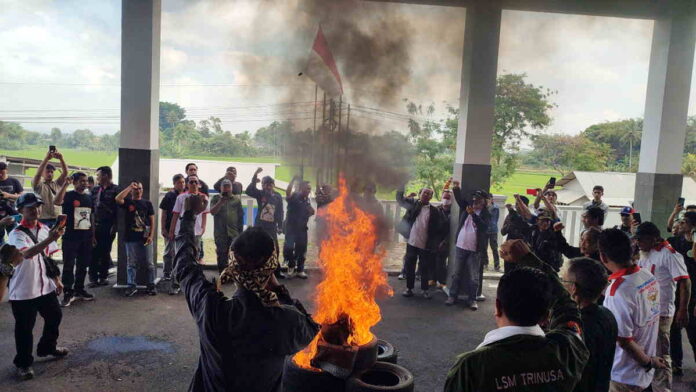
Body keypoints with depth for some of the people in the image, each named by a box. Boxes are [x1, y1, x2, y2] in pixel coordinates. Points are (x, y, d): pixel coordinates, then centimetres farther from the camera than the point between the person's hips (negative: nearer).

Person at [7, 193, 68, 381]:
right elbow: (27, 254, -37)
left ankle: (47, 347, 43)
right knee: (24, 328, 5)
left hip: (45, 286, 7)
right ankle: (23, 363, 23)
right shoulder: (16, 234, -17)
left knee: (54, 316, 20)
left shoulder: (45, 230, 4)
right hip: (23, 290, -6)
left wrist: (56, 279, 13)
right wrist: (49, 239, -51)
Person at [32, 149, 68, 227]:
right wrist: (46, 159, -26)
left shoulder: (57, 184, 13)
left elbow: (65, 173, -1)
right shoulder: (39, 185, 3)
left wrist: (61, 159, -17)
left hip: (57, 219, 4)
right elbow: (38, 174, -16)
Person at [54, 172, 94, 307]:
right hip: (70, 237, -6)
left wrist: (93, 235, 13)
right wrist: (65, 184, -30)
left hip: (86, 237, 6)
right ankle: (68, 293, 2)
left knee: (83, 265, 12)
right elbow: (57, 201, -28)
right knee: (69, 266, -3)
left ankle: (79, 290, 24)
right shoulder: (69, 195, -5)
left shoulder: (89, 198, 12)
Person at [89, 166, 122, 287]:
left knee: (105, 252, 6)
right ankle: (93, 278, 7)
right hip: (95, 226, 4)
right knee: (94, 252, 0)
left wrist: (114, 226, -12)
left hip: (109, 227, -4)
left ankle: (103, 276, 17)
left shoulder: (116, 190, -3)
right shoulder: (94, 190, 13)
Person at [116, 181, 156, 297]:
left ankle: (151, 285, 10)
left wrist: (151, 236, -4)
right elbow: (118, 199, -17)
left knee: (149, 263, 3)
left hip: (145, 238, 0)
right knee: (132, 263, 5)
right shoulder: (128, 202, 7)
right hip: (131, 238, 0)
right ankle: (131, 285, 11)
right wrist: (129, 187, -12)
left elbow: (152, 221, 6)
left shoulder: (147, 203, 8)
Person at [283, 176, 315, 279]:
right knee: (289, 247, -15)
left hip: (302, 228, 6)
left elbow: (310, 213, 20)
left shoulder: (307, 200, 10)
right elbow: (287, 192, -31)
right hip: (291, 227, -6)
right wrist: (293, 180, -36)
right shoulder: (294, 196, -9)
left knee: (301, 249, 10)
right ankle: (291, 265, 10)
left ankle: (300, 270, 21)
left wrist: (311, 211, -2)